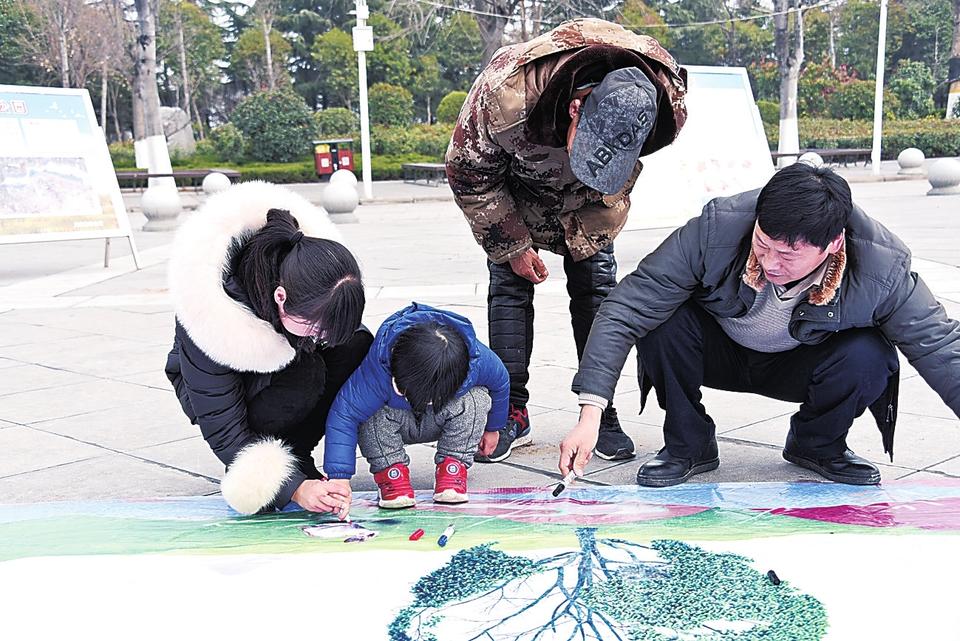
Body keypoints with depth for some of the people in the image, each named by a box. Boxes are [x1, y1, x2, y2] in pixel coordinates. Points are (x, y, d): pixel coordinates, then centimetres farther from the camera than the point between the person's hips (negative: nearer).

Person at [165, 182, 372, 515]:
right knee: (305, 375, -37)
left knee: (358, 345, -27)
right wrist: (294, 488, -38)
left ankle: (295, 455, -9)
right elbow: (222, 429, -30)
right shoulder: (213, 316, -39)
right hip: (211, 387, -5)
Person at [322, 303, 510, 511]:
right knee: (373, 412, -36)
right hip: (397, 424, -1)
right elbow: (344, 415, -41)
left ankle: (453, 466, -16)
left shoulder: (478, 360, -35)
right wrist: (339, 477, -48)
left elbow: (500, 382, -10)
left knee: (477, 397, -31)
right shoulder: (377, 369, -43)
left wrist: (492, 428, 7)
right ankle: (390, 470, -17)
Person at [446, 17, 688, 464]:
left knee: (596, 283, -5)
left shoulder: (665, 102, -34)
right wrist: (513, 246, -17)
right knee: (509, 284, -8)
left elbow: (614, 181, -12)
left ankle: (602, 411, 3)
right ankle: (511, 413, 0)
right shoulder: (505, 92, -43)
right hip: (511, 183, -2)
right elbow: (468, 175, -23)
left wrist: (584, 239, -13)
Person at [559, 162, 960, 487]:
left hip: (798, 365, 1)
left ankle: (817, 444, 3)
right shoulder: (714, 231, -34)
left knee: (870, 357, -30)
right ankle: (688, 445, -6)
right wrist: (590, 414, -37)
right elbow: (625, 311, -32)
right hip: (718, 353, 0)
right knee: (661, 319, -31)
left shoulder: (882, 270, -30)